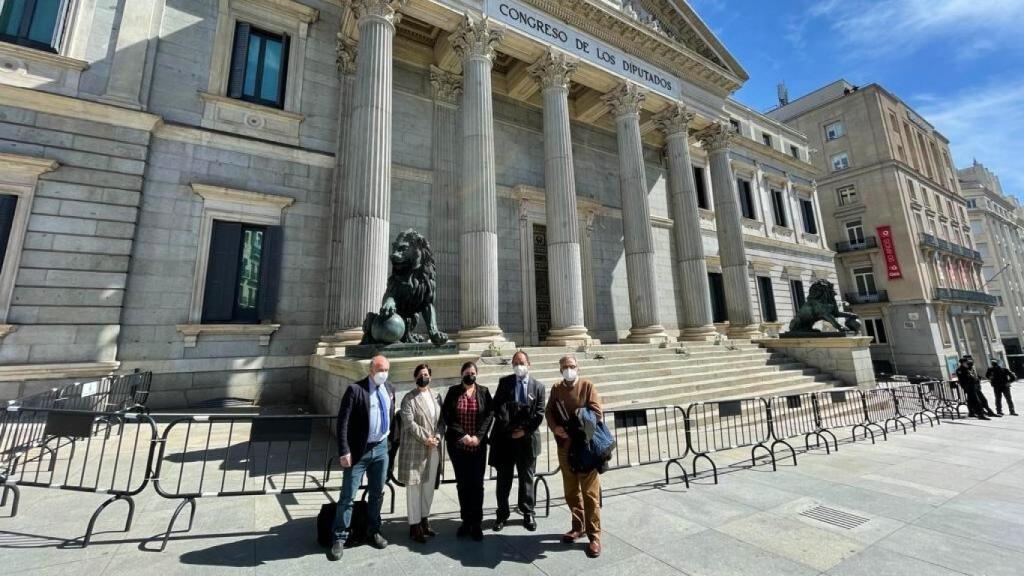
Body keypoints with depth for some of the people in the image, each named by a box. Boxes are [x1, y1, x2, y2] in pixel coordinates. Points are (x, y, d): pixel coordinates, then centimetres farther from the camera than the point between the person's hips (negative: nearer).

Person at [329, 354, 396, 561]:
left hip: (381, 448, 5)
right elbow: (342, 422, -16)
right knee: (348, 496, 6)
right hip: (359, 450, -5)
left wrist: (391, 439, 10)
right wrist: (344, 451, -18)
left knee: (377, 494, 18)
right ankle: (339, 538, 24)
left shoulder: (389, 389, 2)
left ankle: (373, 531, 36)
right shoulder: (355, 389, -16)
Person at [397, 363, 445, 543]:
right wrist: (425, 439, -16)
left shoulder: (436, 396, 9)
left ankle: (424, 520, 29)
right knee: (414, 487, 4)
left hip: (434, 449, 5)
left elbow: (442, 420, 8)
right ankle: (414, 526, 16)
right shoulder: (409, 398, -6)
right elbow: (409, 423, -14)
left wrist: (437, 436, -7)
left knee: (429, 486, 13)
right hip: (415, 449, -5)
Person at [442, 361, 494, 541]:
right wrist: (462, 435, -11)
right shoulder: (453, 391, 1)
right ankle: (465, 520, 25)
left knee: (477, 483, 3)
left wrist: (478, 436, -12)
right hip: (457, 445, 1)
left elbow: (489, 415, -2)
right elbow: (447, 416, -3)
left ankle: (476, 523, 16)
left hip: (478, 445, 0)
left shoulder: (483, 391, 1)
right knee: (462, 483, 11)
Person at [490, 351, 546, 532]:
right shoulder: (504, 383, 1)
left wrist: (524, 430, -10)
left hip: (528, 438, 0)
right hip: (505, 437, 0)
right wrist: (508, 429, -12)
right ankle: (502, 514, 26)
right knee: (504, 478, 10)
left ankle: (528, 513, 29)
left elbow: (539, 414, -2)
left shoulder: (538, 386, 1)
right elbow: (498, 408, -3)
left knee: (527, 478, 13)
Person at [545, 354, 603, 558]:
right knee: (571, 491, 16)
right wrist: (555, 427, -14)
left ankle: (594, 535, 16)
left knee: (590, 492, 3)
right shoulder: (556, 388, 6)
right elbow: (549, 412, 5)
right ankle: (578, 526, 34)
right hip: (564, 446, 4)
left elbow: (596, 412, -12)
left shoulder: (587, 385, -6)